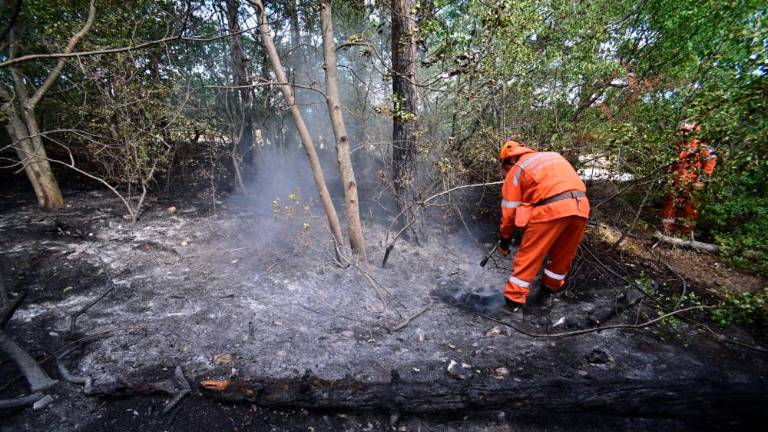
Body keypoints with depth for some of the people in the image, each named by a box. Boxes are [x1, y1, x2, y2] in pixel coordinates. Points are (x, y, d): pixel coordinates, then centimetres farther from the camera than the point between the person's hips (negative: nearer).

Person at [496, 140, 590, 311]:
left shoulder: (515, 171, 10)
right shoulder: (553, 156, 29)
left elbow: (510, 211, 8)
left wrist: (505, 239, 19)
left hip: (551, 209, -6)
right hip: (581, 206, 7)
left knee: (528, 255, 6)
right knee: (563, 254, 23)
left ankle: (514, 298, 10)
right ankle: (551, 288, 42)